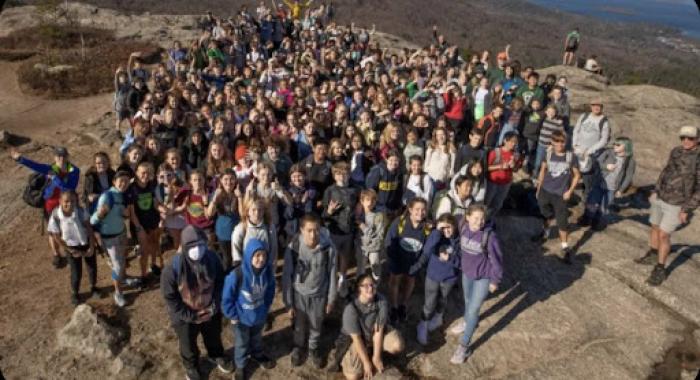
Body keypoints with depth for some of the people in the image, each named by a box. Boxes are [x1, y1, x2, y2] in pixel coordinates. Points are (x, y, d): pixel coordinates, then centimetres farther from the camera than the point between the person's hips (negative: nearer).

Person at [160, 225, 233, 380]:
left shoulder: (212, 258, -22)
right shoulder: (173, 268, -32)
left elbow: (220, 283, -5)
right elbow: (169, 297, -20)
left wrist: (215, 305, -11)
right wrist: (189, 316, -17)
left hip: (210, 312, 3)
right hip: (185, 316, -3)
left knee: (214, 337, 30)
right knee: (188, 344, 25)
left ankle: (217, 355, 63)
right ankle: (191, 366, 57)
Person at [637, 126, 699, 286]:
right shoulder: (676, 151, 0)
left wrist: (687, 210, -20)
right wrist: (655, 191, 17)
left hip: (676, 205, -7)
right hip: (660, 198, 7)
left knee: (663, 235, -5)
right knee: (655, 227, 21)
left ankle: (660, 270, 10)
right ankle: (652, 255, 43)